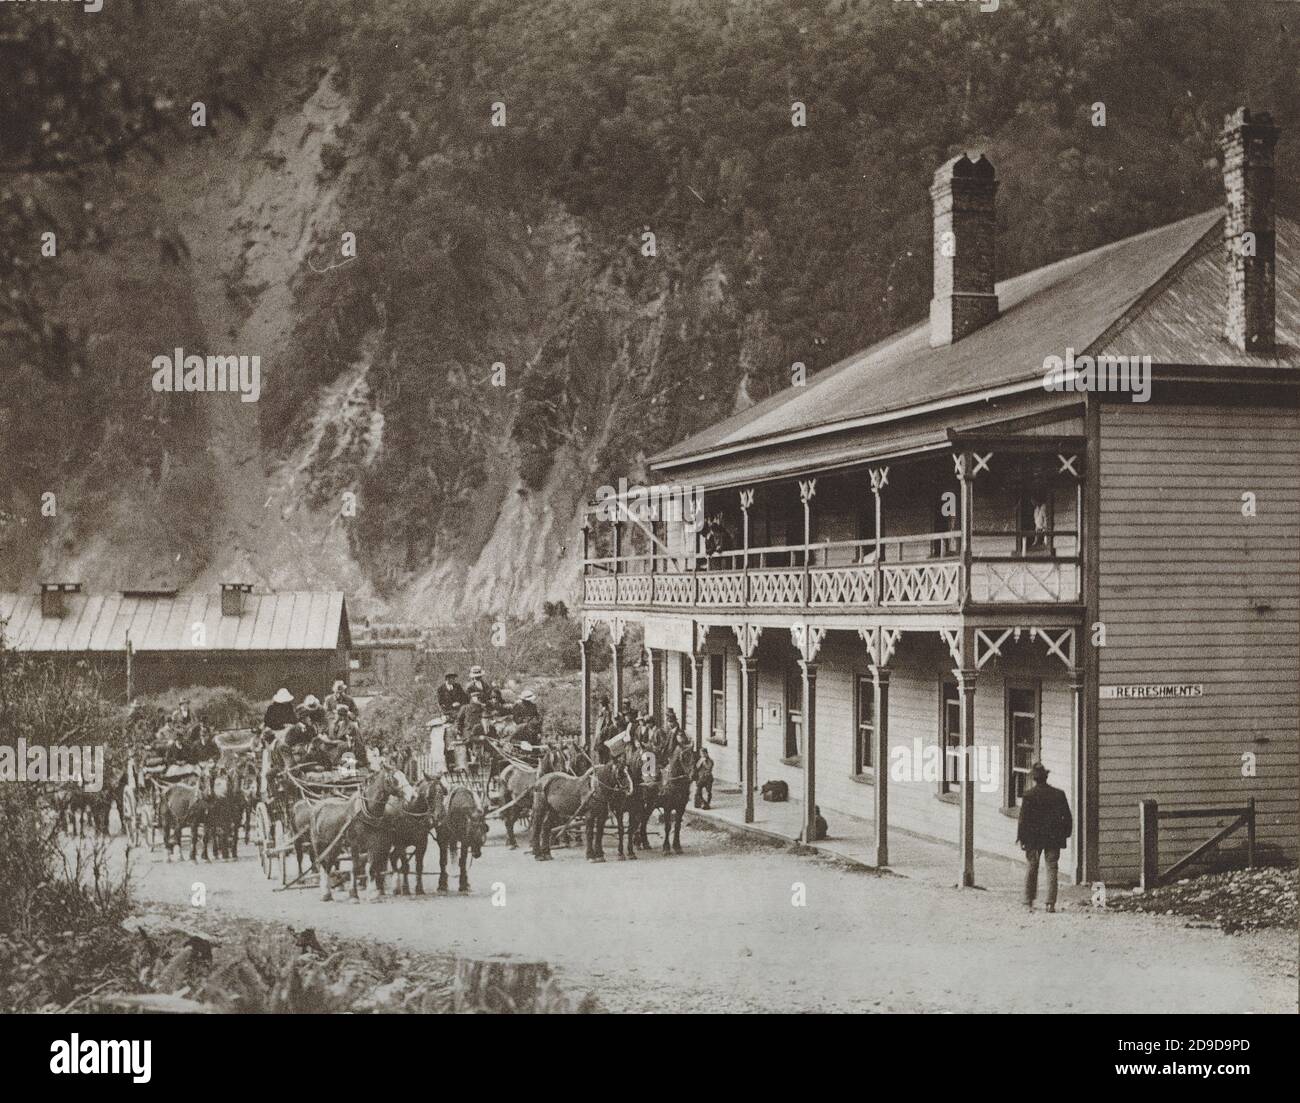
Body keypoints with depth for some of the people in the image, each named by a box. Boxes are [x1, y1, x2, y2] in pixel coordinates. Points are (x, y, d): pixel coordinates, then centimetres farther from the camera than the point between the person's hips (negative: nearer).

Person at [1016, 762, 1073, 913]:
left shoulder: (1028, 795, -10)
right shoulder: (1059, 794, -2)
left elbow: (1023, 818, -10)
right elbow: (1067, 817, 3)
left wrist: (1021, 837, -3)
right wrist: (1065, 833, 14)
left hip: (1033, 838, -1)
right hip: (1053, 838, 1)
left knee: (1031, 869, 11)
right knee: (1051, 869, 5)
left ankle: (1029, 902, 17)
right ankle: (1051, 903, 0)